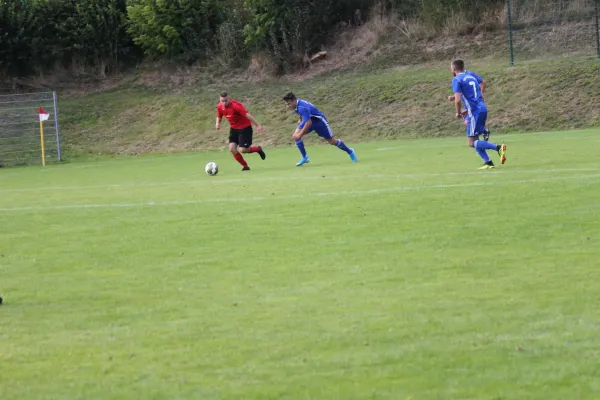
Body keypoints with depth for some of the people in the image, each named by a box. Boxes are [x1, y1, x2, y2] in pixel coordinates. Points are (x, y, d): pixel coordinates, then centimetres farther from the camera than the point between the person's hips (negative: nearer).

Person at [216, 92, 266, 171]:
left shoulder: (235, 105, -27)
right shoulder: (220, 107, -5)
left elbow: (247, 115, -31)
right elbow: (219, 117, 14)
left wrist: (258, 125, -35)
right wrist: (218, 123, -9)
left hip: (244, 128, -6)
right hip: (233, 128, 6)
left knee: (242, 150, -13)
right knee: (232, 148, -8)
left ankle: (258, 149, 18)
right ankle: (245, 166, 11)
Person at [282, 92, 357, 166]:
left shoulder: (302, 107, -37)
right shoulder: (297, 103, -10)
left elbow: (308, 122, -41)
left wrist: (300, 134, -41)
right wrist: (301, 120, 10)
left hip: (319, 121, -8)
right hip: (308, 120, 8)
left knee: (332, 141, 5)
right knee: (295, 136, -13)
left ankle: (350, 152, 27)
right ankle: (305, 157, -3)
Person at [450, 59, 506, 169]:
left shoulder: (457, 80, -6)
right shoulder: (471, 77, 20)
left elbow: (458, 100, -17)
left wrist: (458, 112, 0)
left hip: (474, 111, -9)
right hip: (482, 108, 9)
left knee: (472, 143, -5)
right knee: (474, 141, 15)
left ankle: (498, 148, -20)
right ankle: (488, 162, 6)